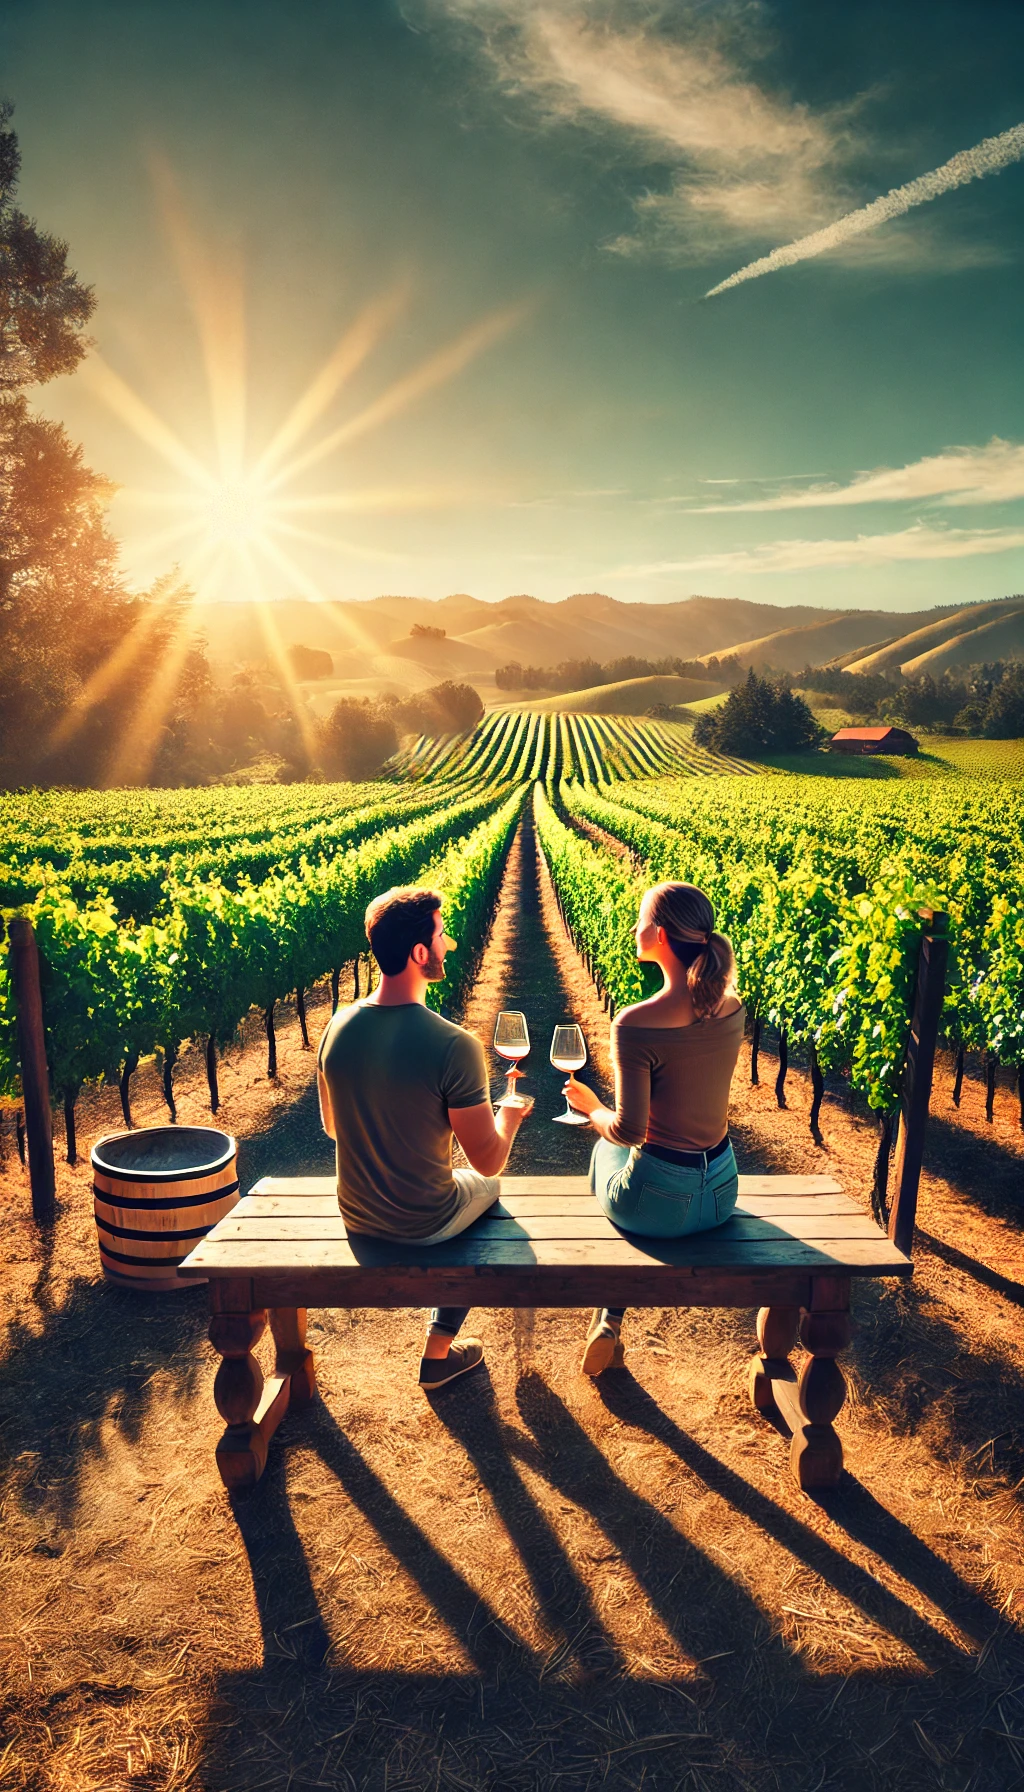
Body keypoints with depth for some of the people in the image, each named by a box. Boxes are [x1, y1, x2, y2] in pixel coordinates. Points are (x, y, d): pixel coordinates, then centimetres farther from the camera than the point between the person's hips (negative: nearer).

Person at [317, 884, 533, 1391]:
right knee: (487, 1187, 28)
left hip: (355, 1215, 5)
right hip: (424, 1224, -5)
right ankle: (439, 1353, 36)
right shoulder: (454, 1045, -29)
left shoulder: (338, 1026, -11)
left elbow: (332, 1128, 4)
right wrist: (511, 1117, 1)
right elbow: (489, 1162, -20)